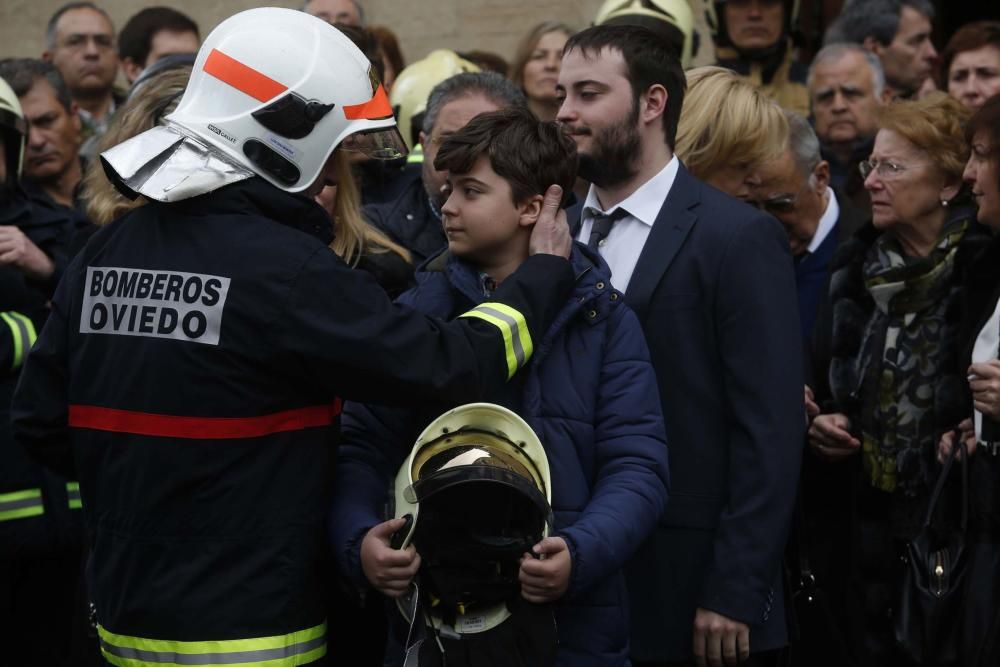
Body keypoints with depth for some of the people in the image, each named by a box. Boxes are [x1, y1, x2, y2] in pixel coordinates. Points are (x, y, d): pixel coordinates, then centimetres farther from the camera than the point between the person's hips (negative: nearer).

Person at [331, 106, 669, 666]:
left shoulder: (602, 320, 1)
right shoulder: (419, 311, 5)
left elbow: (637, 466, -5)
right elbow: (362, 447, 2)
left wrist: (582, 555, -23)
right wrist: (358, 539, -17)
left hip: (568, 620, -1)